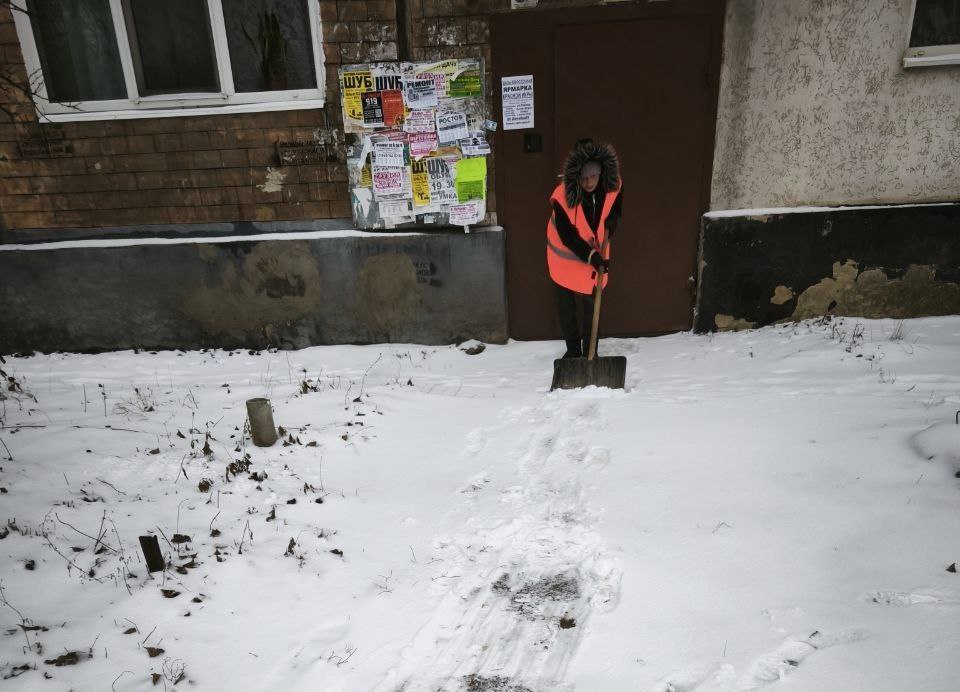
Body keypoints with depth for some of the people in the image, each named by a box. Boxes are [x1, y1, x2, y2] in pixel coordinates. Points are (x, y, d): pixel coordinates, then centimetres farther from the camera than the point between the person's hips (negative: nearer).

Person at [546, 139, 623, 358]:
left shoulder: (614, 187, -19)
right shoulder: (562, 196, -31)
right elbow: (567, 236, -26)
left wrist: (606, 231, -13)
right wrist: (591, 257, -30)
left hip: (597, 254, 3)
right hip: (566, 257, -2)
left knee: (592, 305, 11)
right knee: (566, 307, 10)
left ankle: (590, 352, 26)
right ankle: (572, 351, 29)